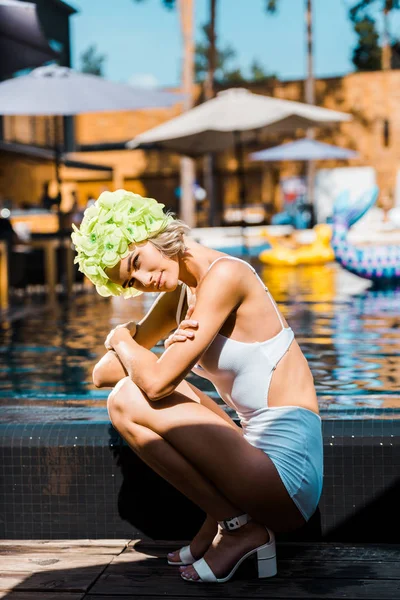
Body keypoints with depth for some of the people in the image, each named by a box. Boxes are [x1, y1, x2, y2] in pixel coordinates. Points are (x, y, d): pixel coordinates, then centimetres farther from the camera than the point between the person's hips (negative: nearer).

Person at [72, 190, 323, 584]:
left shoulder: (223, 275, -14)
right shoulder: (178, 297, 12)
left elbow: (156, 382, -20)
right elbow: (102, 375, 12)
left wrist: (121, 338, 0)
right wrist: (128, 343, -8)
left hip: (288, 470, -9)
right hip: (261, 454, 9)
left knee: (128, 403, -11)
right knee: (128, 389, 10)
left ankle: (238, 528, -2)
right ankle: (220, 521, 6)